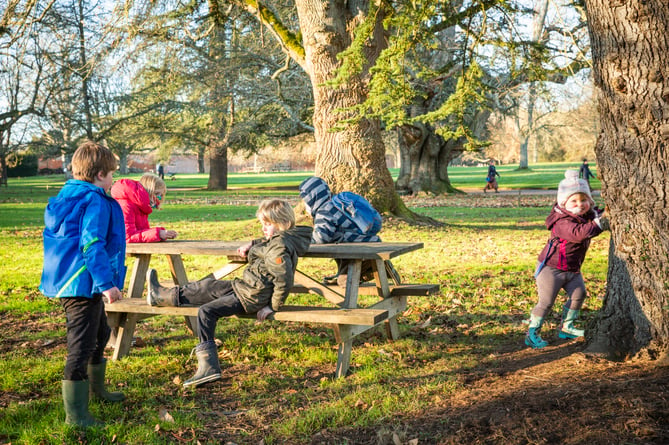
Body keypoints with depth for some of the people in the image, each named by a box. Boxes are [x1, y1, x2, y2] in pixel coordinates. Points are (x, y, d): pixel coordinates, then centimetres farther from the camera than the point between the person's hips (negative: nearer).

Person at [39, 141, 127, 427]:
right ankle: (76, 415, 3)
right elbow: (91, 244, -25)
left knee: (100, 334, 26)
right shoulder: (96, 202, -16)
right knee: (81, 346, -4)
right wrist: (106, 283, -28)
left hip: (66, 280, 11)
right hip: (83, 284, -10)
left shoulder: (63, 199, 14)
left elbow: (54, 239, 22)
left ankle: (95, 388, 44)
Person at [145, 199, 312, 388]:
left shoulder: (279, 247, -23)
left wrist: (272, 307, -22)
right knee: (208, 286, 17)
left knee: (206, 311, -12)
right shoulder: (279, 239, 9)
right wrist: (252, 244, 20)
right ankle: (162, 295, 31)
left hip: (250, 298, -11)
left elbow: (284, 281, -29)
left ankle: (208, 366, -10)